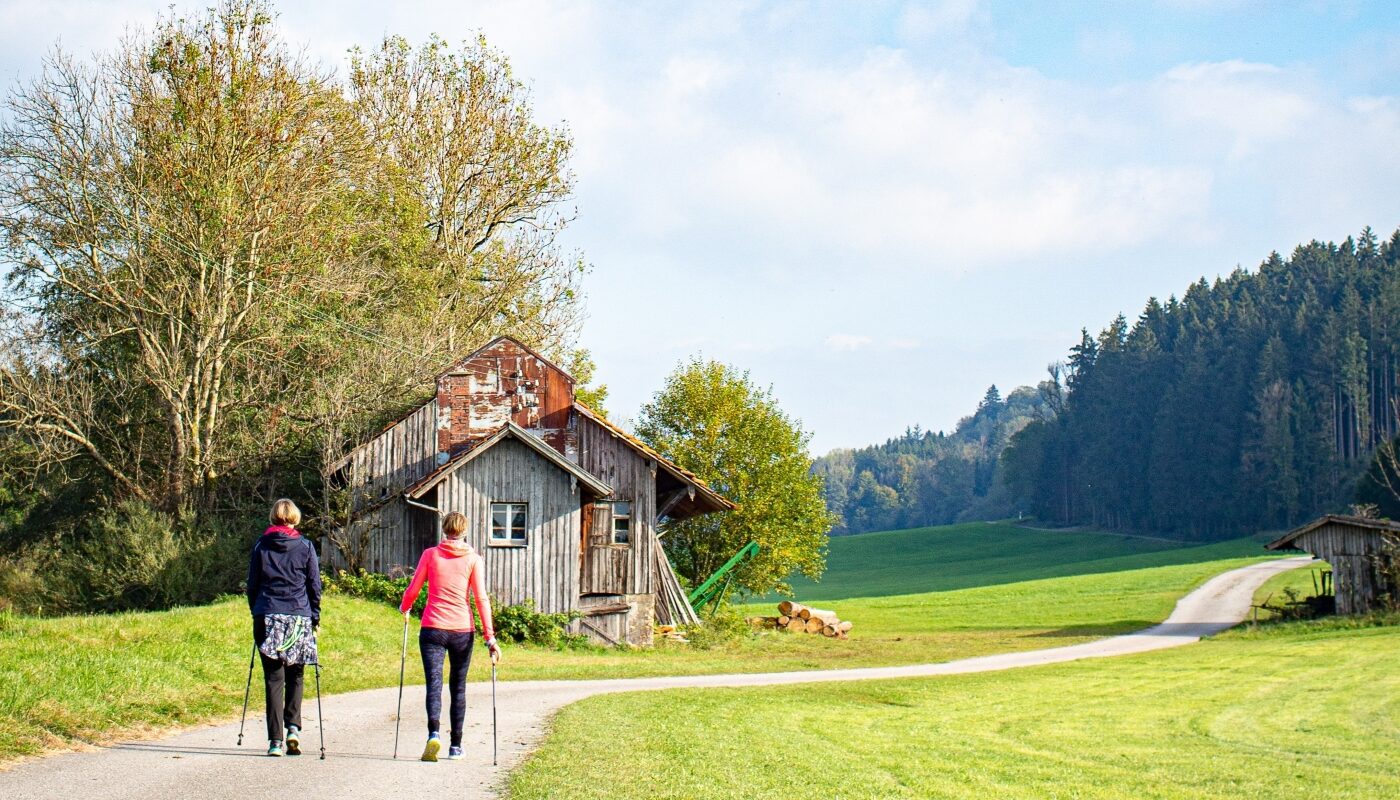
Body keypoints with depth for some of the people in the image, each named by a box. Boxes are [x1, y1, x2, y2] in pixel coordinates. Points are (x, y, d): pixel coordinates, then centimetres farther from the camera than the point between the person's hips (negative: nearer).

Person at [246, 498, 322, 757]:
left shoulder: (261, 546, 6)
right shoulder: (305, 547, 3)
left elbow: (252, 584, 11)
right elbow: (314, 585, 6)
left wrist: (256, 613, 20)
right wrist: (315, 617, 14)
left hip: (268, 616, 0)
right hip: (299, 617, 0)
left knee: (273, 678, 0)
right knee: (295, 676, 14)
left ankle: (275, 740, -6)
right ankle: (293, 727, -4)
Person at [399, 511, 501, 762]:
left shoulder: (430, 554, 2)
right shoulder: (473, 559, 1)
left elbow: (413, 590, 5)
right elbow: (481, 598, -3)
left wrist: (405, 608, 27)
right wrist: (489, 636, -2)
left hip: (432, 628, -1)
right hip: (462, 630, 1)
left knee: (434, 683, -5)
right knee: (458, 687, 14)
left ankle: (433, 734, -28)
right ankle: (456, 746, 17)